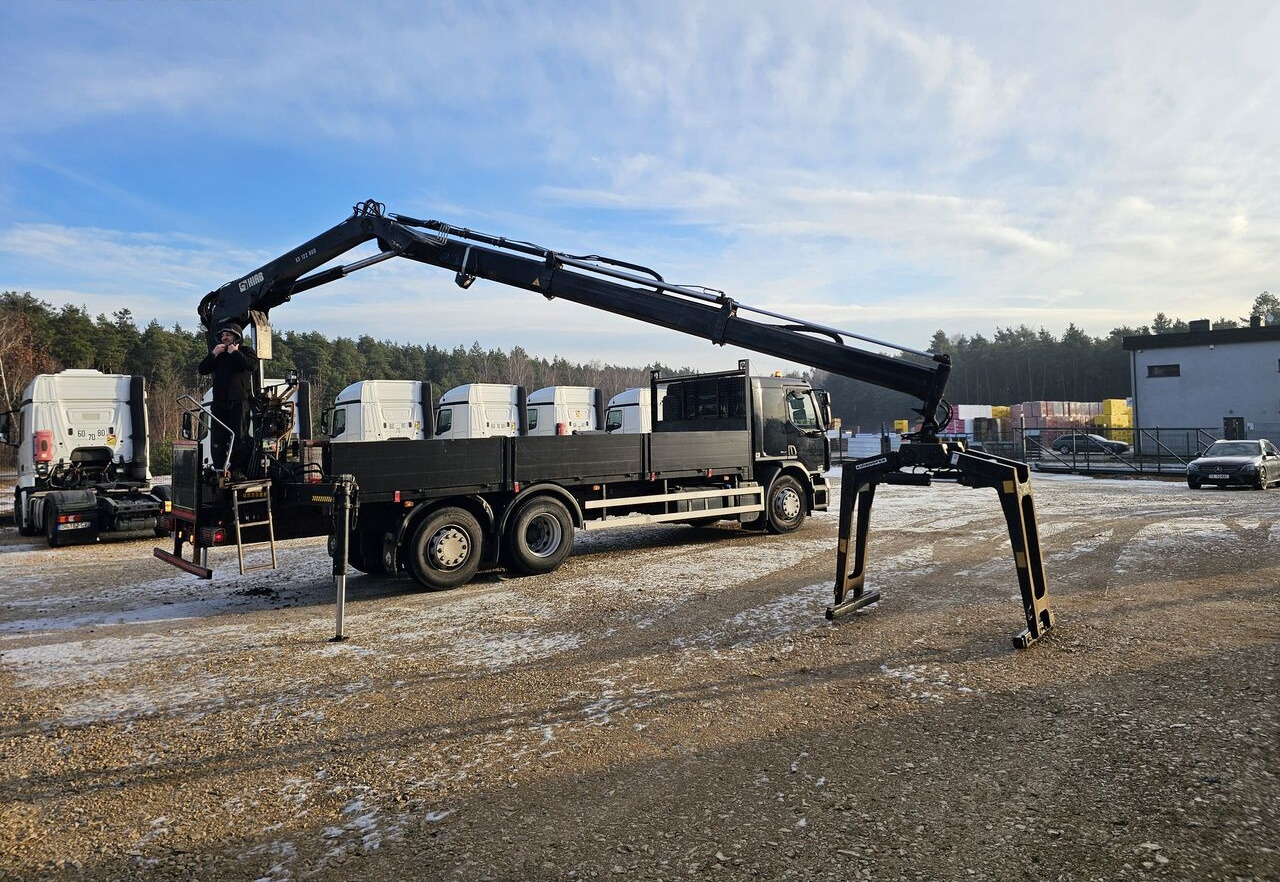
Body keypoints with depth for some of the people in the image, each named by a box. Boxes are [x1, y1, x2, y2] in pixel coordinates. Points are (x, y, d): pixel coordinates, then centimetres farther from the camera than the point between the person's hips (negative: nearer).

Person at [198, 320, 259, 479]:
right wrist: (213, 354, -3)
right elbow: (202, 369, 10)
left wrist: (235, 353, -11)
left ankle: (238, 470, -4)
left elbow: (253, 366, -14)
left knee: (240, 437, -6)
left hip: (240, 402, -4)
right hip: (219, 403, 5)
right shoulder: (217, 353, 21)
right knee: (217, 438, 1)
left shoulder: (246, 351, 7)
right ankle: (219, 470, 6)